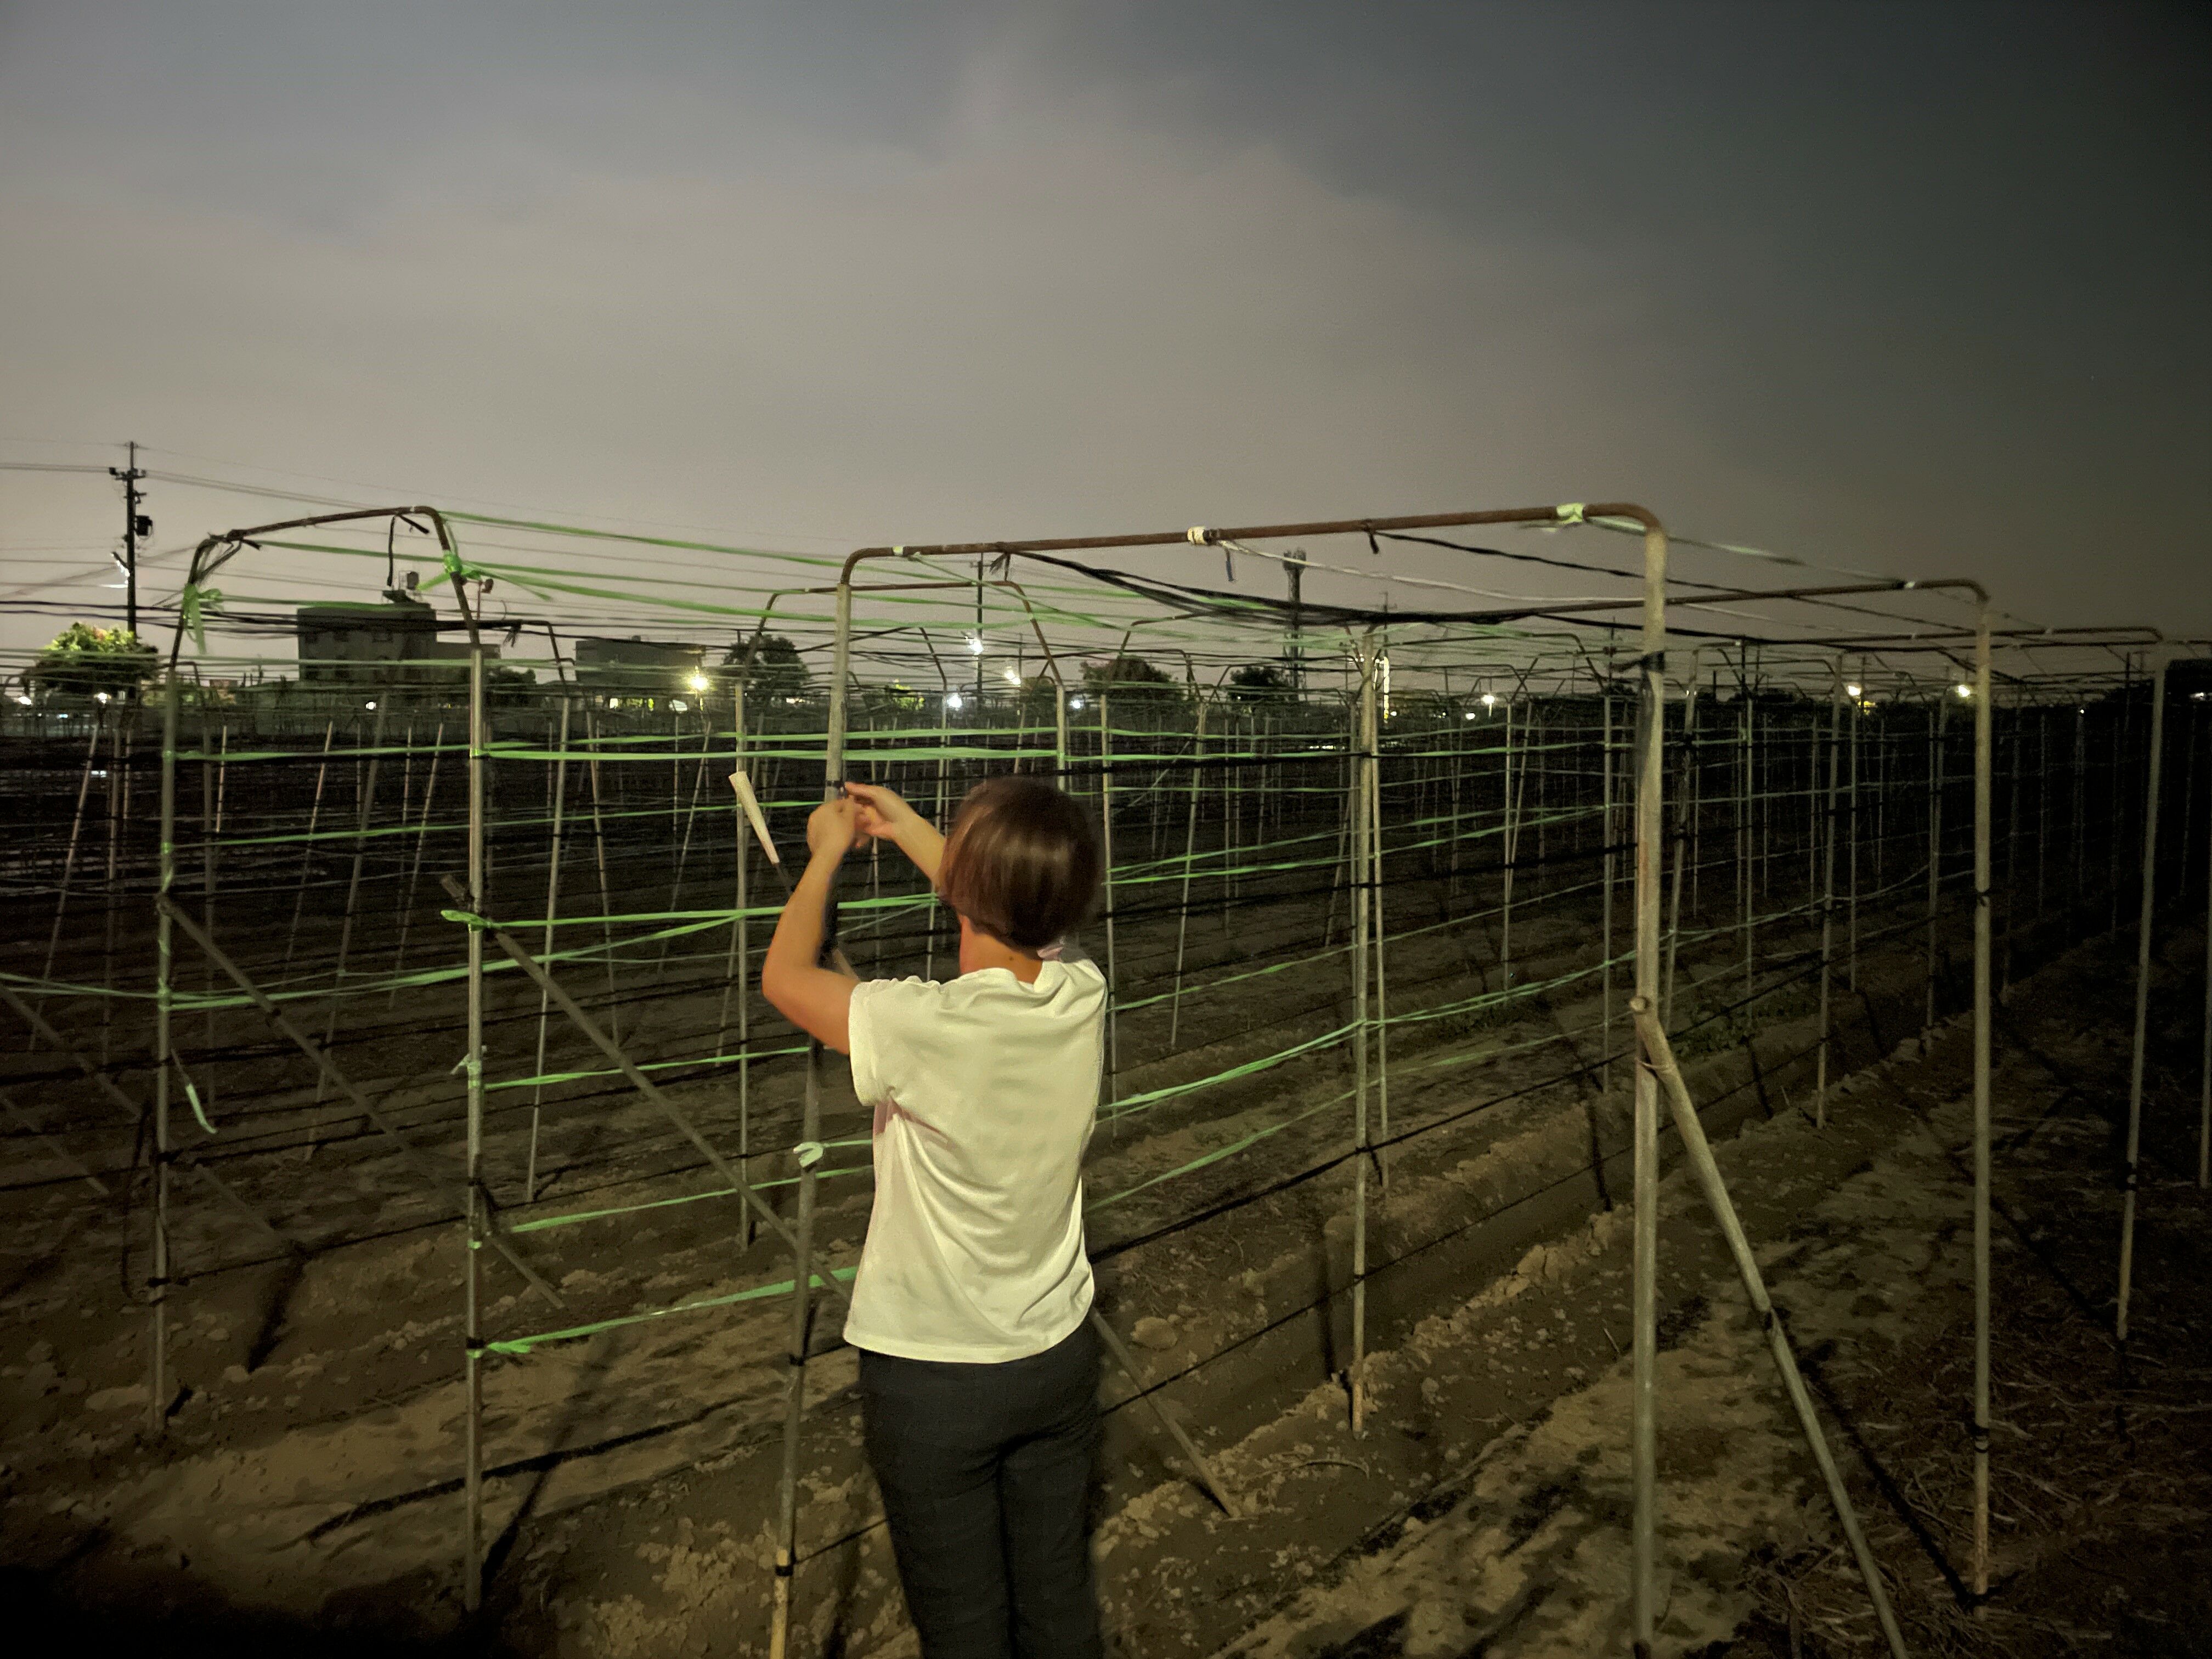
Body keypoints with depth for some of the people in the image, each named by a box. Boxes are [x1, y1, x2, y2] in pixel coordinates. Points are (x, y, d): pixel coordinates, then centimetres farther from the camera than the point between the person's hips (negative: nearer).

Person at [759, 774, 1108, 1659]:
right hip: (1058, 1354, 5)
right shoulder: (1084, 994, -13)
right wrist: (907, 828, 16)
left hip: (932, 1378, -5)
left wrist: (826, 854, 5)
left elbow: (784, 974, -10)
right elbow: (1019, 915, 11)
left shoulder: (922, 1028, -29)